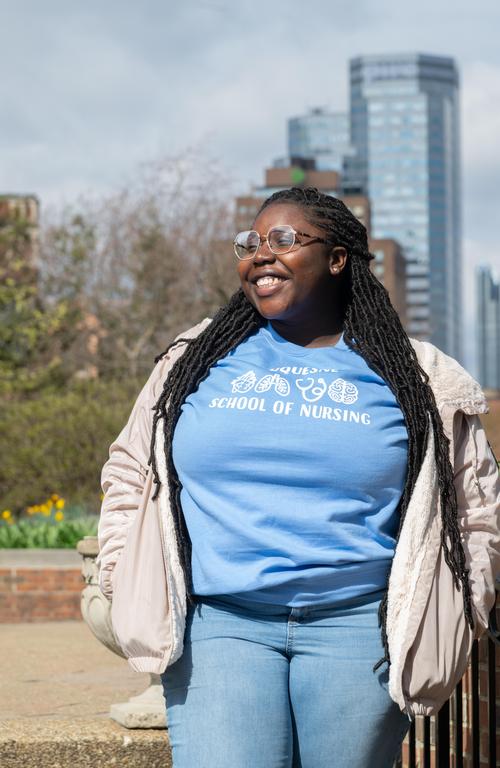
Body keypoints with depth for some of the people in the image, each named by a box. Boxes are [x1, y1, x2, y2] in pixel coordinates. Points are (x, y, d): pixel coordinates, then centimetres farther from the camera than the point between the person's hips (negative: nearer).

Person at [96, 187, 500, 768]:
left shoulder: (415, 378, 8)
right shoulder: (197, 359, 11)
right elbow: (128, 475, 20)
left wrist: (451, 623, 8)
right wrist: (126, 587, 11)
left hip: (356, 630, 0)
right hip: (219, 626, 0)